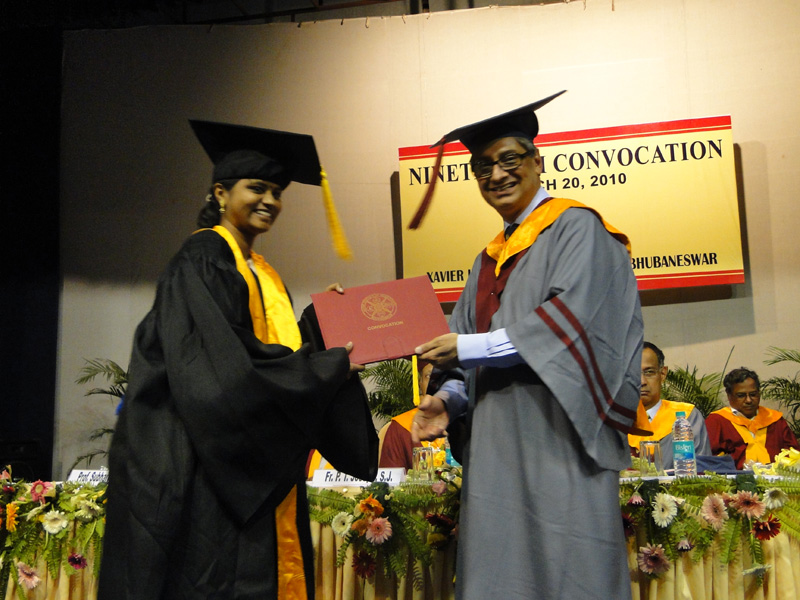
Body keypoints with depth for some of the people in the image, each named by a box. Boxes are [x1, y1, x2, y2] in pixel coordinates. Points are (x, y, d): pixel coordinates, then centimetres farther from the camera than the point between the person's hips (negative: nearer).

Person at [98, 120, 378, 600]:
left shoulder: (264, 275, 18)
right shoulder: (202, 260, -8)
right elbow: (222, 363, -19)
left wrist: (318, 318, 1)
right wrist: (330, 366, -16)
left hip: (265, 466, 8)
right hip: (216, 462, -8)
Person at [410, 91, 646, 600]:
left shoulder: (576, 228, -2)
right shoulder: (490, 258, 20)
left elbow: (569, 320, -16)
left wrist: (471, 347, -16)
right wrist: (449, 401, -1)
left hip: (558, 444, -7)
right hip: (497, 447, 7)